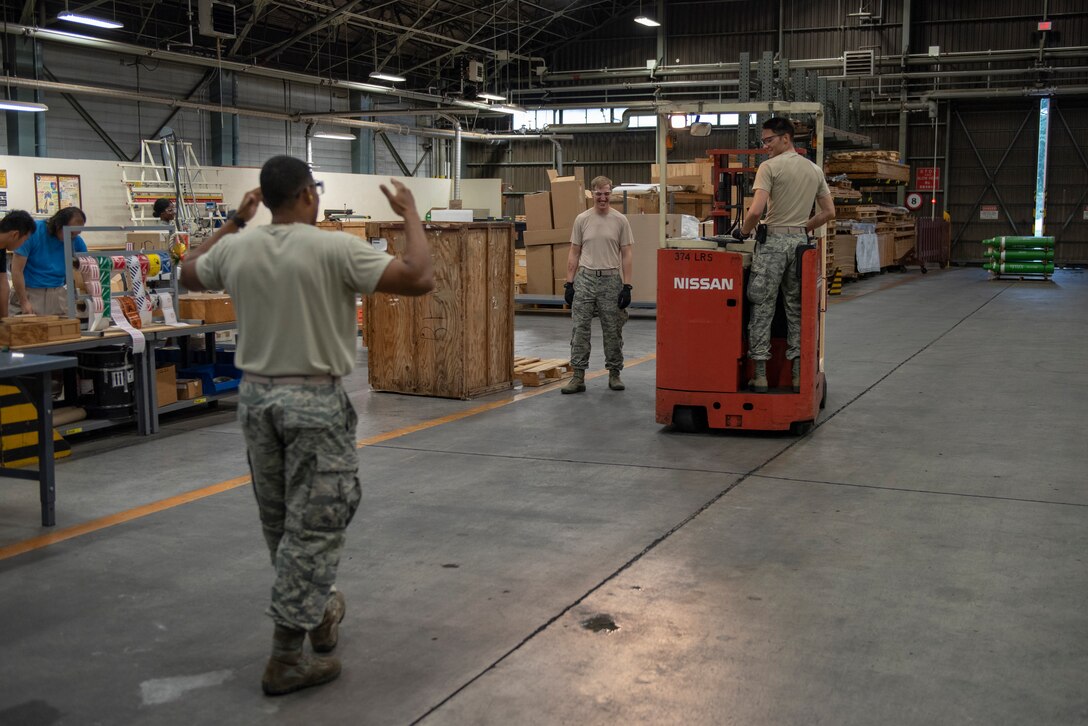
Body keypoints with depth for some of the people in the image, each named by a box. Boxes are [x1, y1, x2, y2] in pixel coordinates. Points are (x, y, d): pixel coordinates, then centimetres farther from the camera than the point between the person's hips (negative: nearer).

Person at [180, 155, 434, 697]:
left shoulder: (236, 250, 2)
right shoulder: (334, 248, -15)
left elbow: (187, 273, 24)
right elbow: (420, 279, -19)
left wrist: (235, 220, 28)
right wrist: (410, 213, -5)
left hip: (255, 395, 6)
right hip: (314, 400, -6)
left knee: (280, 523, 21)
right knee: (313, 525, 0)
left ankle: (315, 612, 38)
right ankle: (287, 657, 2)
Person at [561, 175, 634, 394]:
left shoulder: (620, 221, -1)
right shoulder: (582, 219, 2)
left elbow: (626, 255, -1)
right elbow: (574, 253, 5)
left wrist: (627, 286, -7)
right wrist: (568, 283, 0)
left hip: (611, 280, -1)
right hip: (585, 279, 1)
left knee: (613, 331, 6)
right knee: (580, 329, 0)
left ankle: (614, 373, 17)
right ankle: (578, 376, 4)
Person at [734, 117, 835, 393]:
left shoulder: (769, 167, -9)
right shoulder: (815, 170, 13)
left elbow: (756, 211, -18)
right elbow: (829, 212, 14)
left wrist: (742, 231, -1)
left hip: (774, 239, -6)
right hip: (801, 241, 6)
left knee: (762, 308, -1)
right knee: (796, 308, 12)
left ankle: (760, 374, -3)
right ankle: (798, 375, 12)